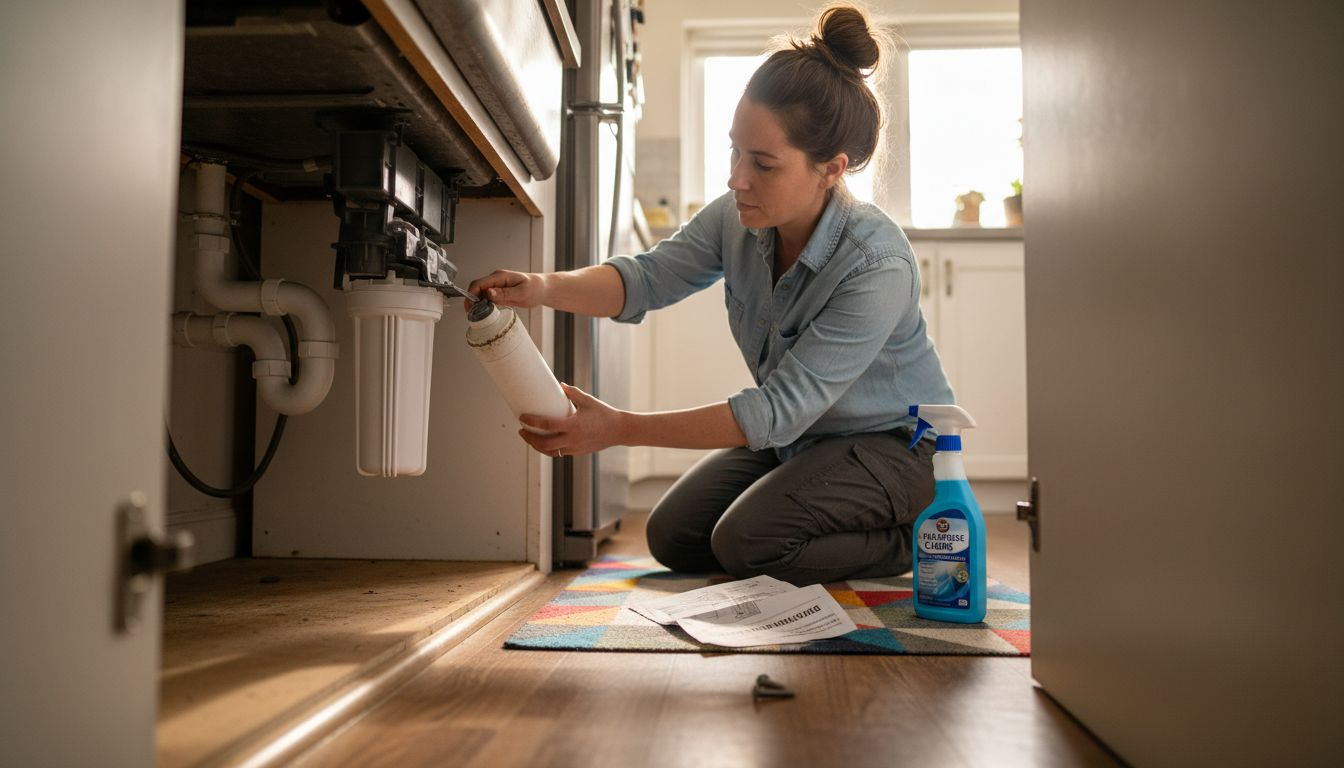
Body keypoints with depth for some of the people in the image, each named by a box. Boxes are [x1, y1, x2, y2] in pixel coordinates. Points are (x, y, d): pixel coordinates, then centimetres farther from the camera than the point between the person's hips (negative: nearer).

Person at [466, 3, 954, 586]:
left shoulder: (878, 267, -33)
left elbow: (779, 409, -34)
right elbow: (647, 279, -14)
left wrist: (620, 429, -38)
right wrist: (545, 288, -37)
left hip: (895, 445, -7)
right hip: (799, 436, 7)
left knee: (747, 540, -24)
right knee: (673, 537, 2)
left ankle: (912, 542, 1)